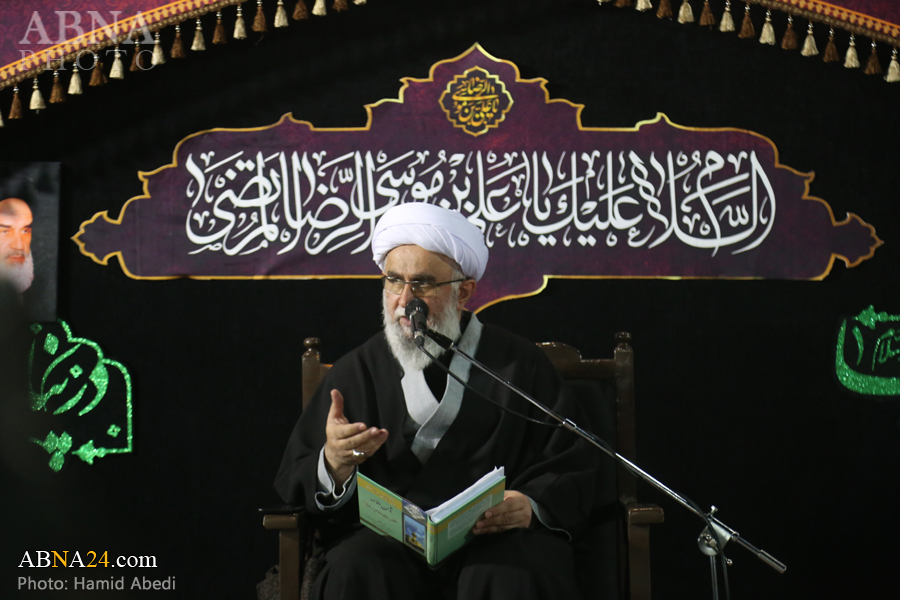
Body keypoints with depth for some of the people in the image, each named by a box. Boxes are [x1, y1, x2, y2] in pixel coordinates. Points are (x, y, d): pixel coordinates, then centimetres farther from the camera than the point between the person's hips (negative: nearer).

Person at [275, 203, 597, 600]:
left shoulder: (521, 364, 14)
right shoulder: (357, 370, 16)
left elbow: (572, 473, 8)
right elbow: (293, 487, 11)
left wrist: (530, 506, -14)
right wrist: (332, 466, -13)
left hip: (497, 537, -2)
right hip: (387, 535, 2)